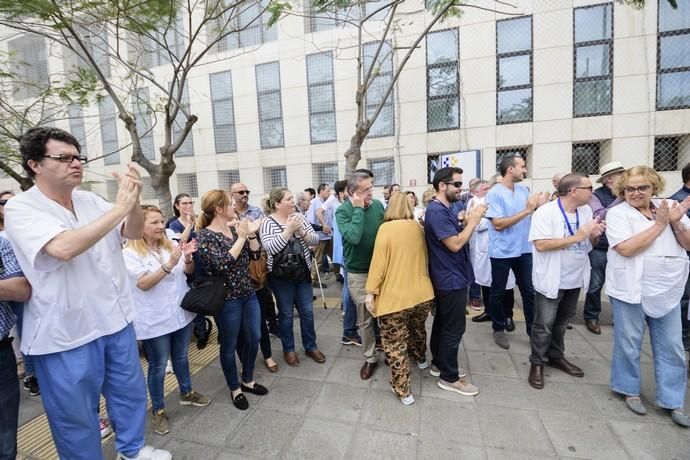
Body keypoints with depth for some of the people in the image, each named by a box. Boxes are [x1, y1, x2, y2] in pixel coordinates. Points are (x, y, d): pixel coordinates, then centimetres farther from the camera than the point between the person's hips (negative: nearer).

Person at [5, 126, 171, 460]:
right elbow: (64, 247, -30)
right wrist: (119, 208, -29)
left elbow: (134, 233, 0)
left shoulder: (91, 201, 4)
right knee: (75, 415, 13)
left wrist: (133, 201, -20)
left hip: (116, 319, 6)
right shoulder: (21, 208, -13)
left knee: (130, 392, 20)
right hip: (66, 333, -5)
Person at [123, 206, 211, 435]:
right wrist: (169, 264, -34)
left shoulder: (170, 245, 4)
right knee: (158, 365, 8)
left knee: (181, 356, 20)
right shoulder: (130, 253, -12)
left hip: (181, 312, 5)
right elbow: (144, 284, -21)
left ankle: (186, 392, 40)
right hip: (155, 319, -5)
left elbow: (189, 271, 4)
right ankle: (158, 410, 28)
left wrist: (188, 257, -18)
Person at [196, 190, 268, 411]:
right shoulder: (204, 235, -15)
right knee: (229, 345, 11)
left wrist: (251, 234, -9)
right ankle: (235, 389, 33)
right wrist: (241, 237, -23)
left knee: (253, 338, 17)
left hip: (248, 294, 7)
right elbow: (223, 264, -26)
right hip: (226, 299, -7)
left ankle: (248, 380, 39)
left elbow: (255, 254, 6)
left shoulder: (235, 228, 5)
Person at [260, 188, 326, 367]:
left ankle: (310, 346, 32)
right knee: (286, 313, 11)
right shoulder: (267, 222, -10)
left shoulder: (299, 217, 2)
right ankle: (288, 349, 31)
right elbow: (270, 247, -23)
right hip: (281, 276, -4)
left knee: (307, 311, 13)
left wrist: (301, 231, -20)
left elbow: (315, 239, -1)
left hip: (303, 272, 4)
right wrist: (289, 230, -25)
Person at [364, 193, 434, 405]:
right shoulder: (418, 228, 4)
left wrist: (371, 291, -11)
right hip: (422, 293, 6)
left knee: (395, 344, 10)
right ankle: (420, 358, 57)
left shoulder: (386, 228, -12)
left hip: (394, 296, -6)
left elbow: (379, 262, -16)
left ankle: (403, 391, 20)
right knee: (417, 329, 32)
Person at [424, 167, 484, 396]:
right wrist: (473, 221, -19)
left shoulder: (444, 209, 11)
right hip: (451, 280, -10)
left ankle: (439, 364, 35)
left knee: (443, 323, 19)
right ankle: (449, 377, 17)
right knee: (453, 328, 1)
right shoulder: (437, 211, -22)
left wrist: (468, 221, 0)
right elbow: (455, 244, -26)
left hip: (446, 278, 10)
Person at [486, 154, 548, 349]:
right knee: (498, 292, 9)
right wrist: (527, 210, -22)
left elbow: (532, 217, 11)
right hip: (502, 251, -6)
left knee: (529, 290, 13)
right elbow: (498, 224, -21)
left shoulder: (524, 190, 6)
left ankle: (532, 329, 29)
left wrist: (539, 206, -10)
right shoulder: (494, 193, -14)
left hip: (524, 249, 6)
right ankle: (499, 329, 26)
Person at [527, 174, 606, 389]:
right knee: (544, 325, 5)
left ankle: (556, 356, 39)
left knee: (562, 322, 21)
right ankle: (537, 363, 21)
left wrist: (595, 235, -10)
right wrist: (575, 237, -26)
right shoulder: (545, 212, -18)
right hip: (551, 280, -7)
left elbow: (588, 244, 12)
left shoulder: (586, 210, 4)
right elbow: (540, 244, -26)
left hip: (575, 279, 7)